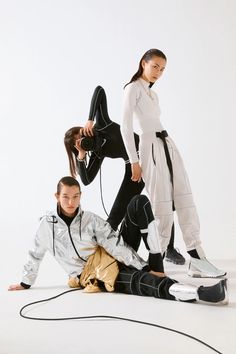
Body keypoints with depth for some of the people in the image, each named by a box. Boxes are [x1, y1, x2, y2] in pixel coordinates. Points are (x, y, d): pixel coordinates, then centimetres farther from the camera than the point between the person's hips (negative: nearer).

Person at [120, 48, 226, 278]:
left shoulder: (153, 94, 25)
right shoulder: (133, 88, 1)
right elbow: (126, 126, -7)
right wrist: (134, 161, -12)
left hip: (167, 145, 8)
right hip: (150, 147, -8)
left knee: (186, 203, -2)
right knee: (162, 209, -8)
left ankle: (197, 260, -5)